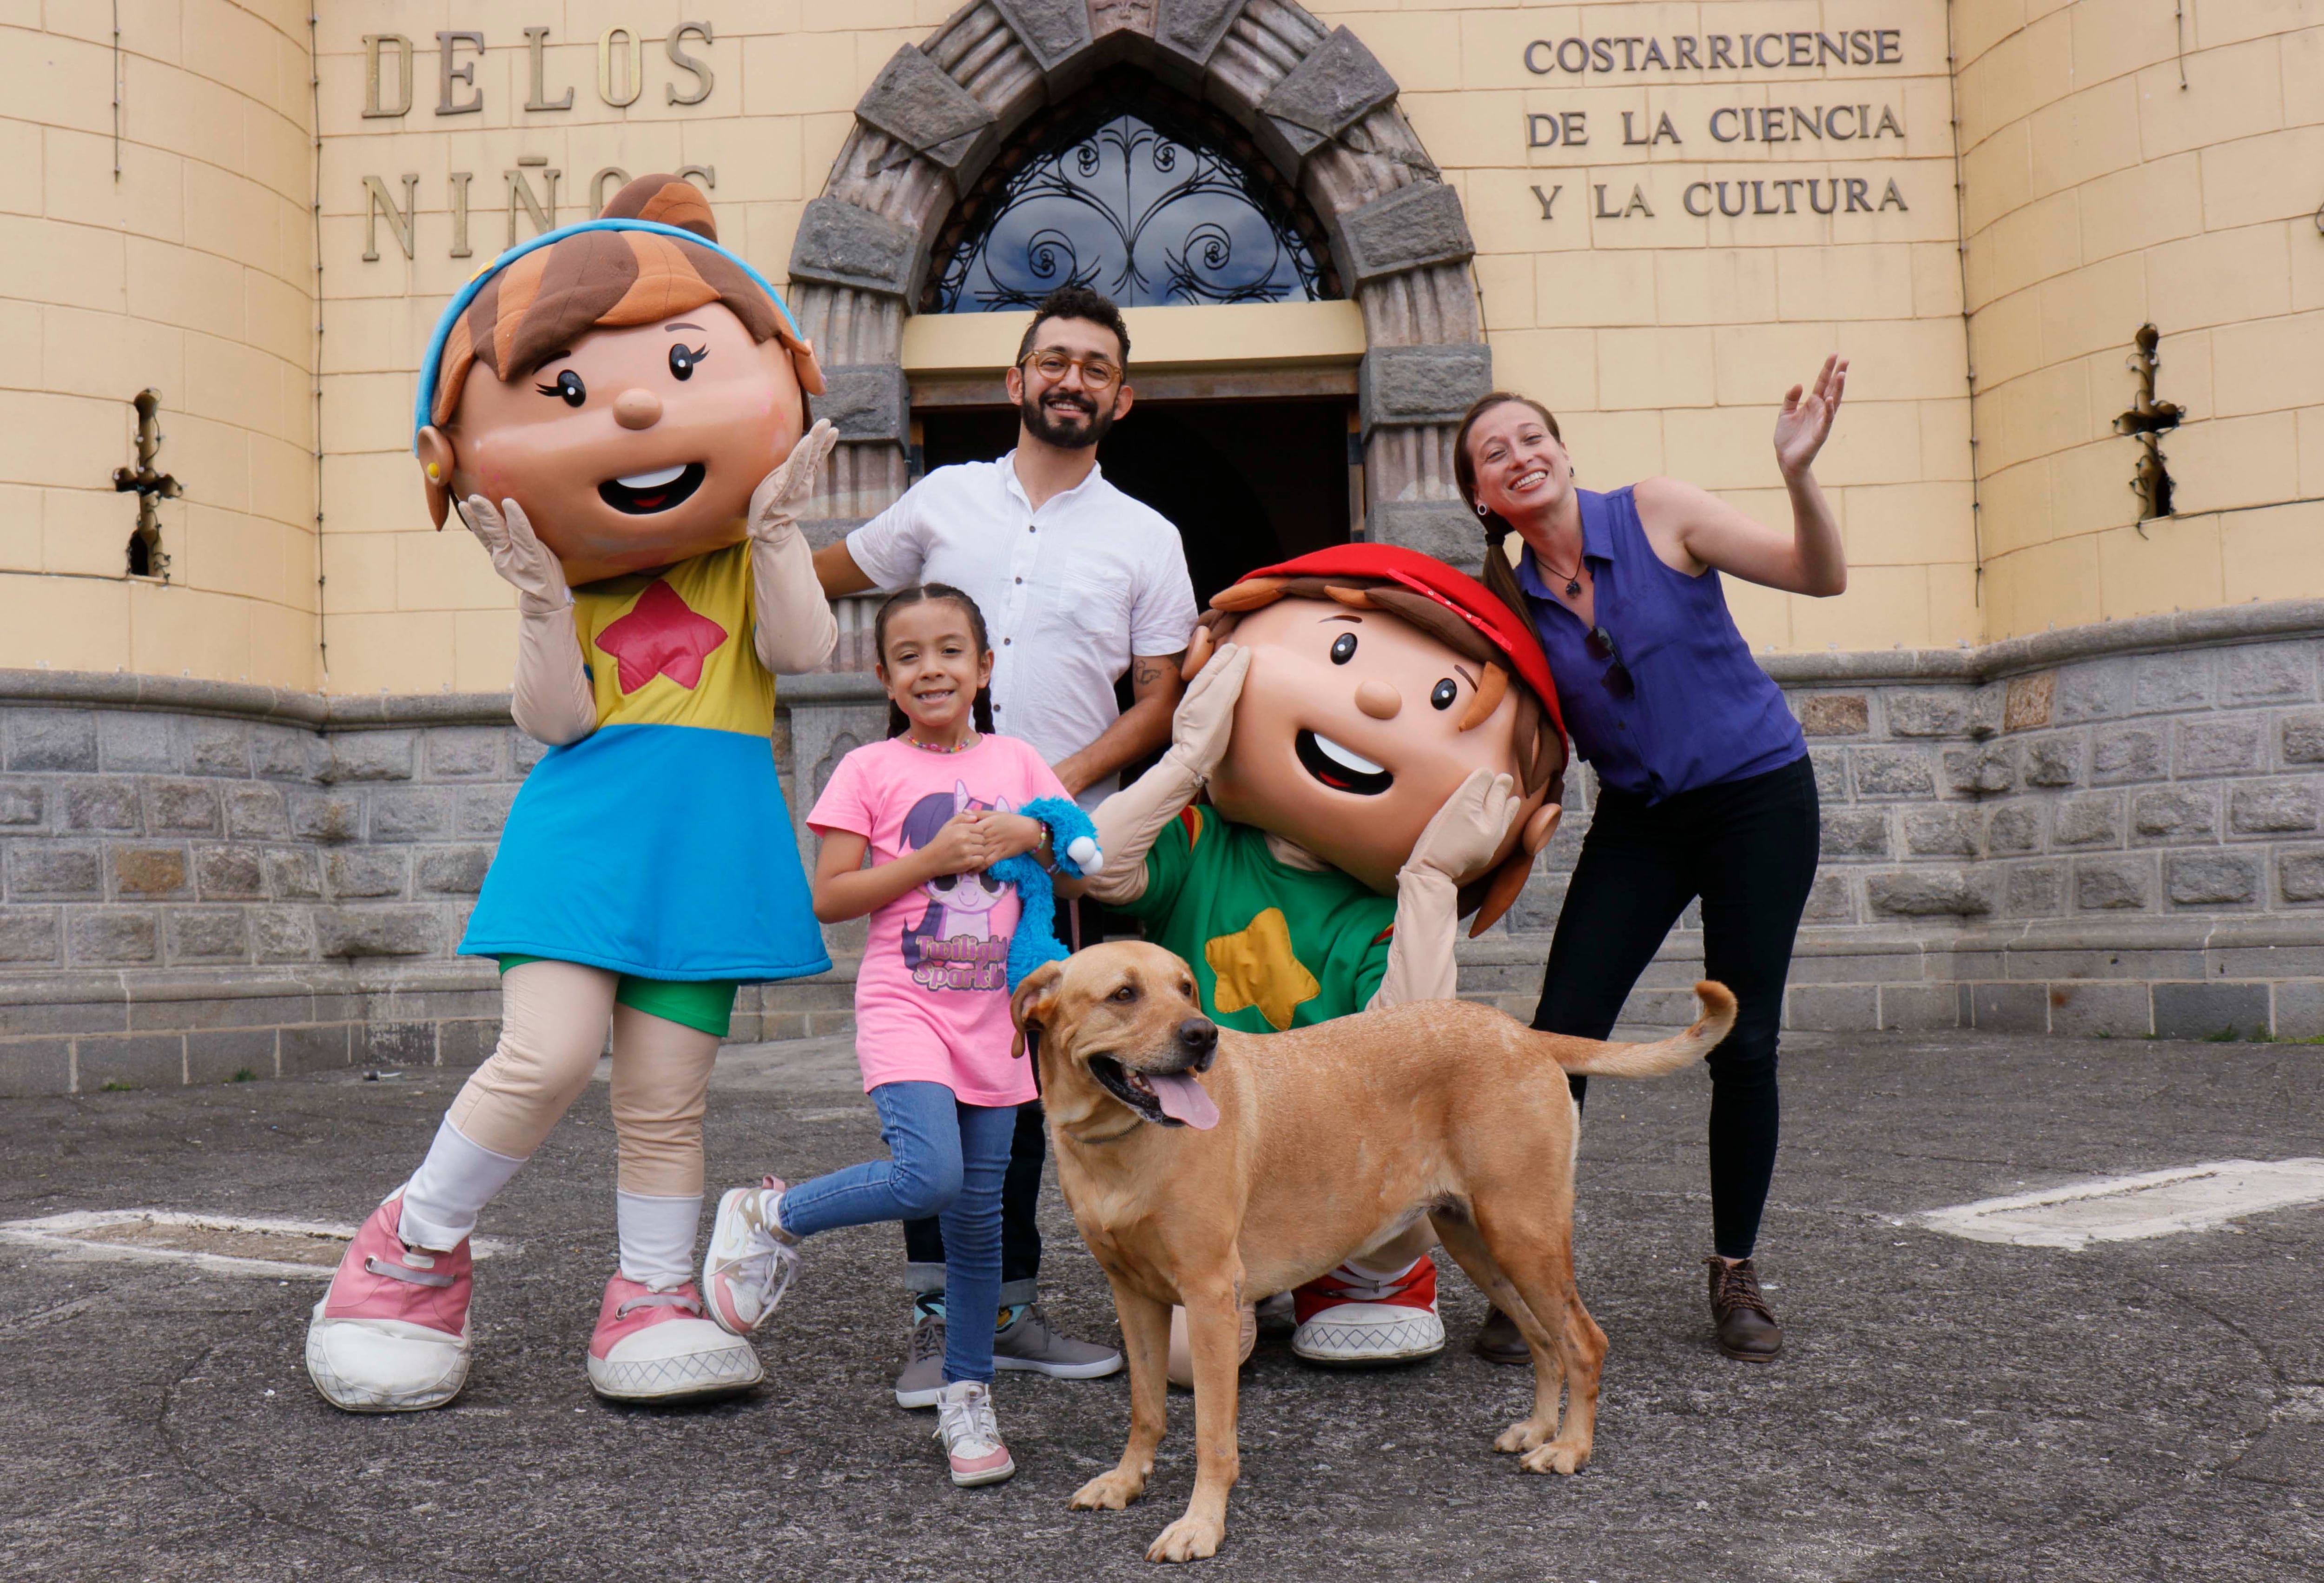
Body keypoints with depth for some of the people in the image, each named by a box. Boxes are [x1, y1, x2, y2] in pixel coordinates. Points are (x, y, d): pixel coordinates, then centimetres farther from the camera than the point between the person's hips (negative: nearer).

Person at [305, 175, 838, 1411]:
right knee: (547, 1056, -14)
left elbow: (804, 649, -10)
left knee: (663, 1094, 4)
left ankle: (651, 1302, 17)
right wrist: (540, 601, -13)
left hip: (712, 836, 1)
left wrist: (776, 528, -12)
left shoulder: (750, 554, 6)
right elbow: (556, 721, -2)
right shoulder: (567, 577, 5)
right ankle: (417, 1245, 10)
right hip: (586, 821, 0)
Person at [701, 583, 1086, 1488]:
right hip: (905, 1006, -4)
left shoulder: (1017, 763, 10)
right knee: (929, 1177, -24)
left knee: (978, 1215, 7)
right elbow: (828, 899, -7)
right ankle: (768, 1218, 1)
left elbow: (1081, 880, 14)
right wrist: (933, 858, -14)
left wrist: (1031, 839, -6)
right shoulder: (870, 771, 0)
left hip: (993, 1012, 4)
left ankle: (966, 1397, 22)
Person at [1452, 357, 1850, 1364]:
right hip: (1639, 818, 3)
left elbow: (1821, 577, -14)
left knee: (1743, 1042, -1)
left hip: (1758, 797, -2)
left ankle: (1734, 1273, 18)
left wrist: (1798, 473, -30)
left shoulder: (1655, 514, -9)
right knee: (1561, 1033, -10)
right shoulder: (1510, 600, -1)